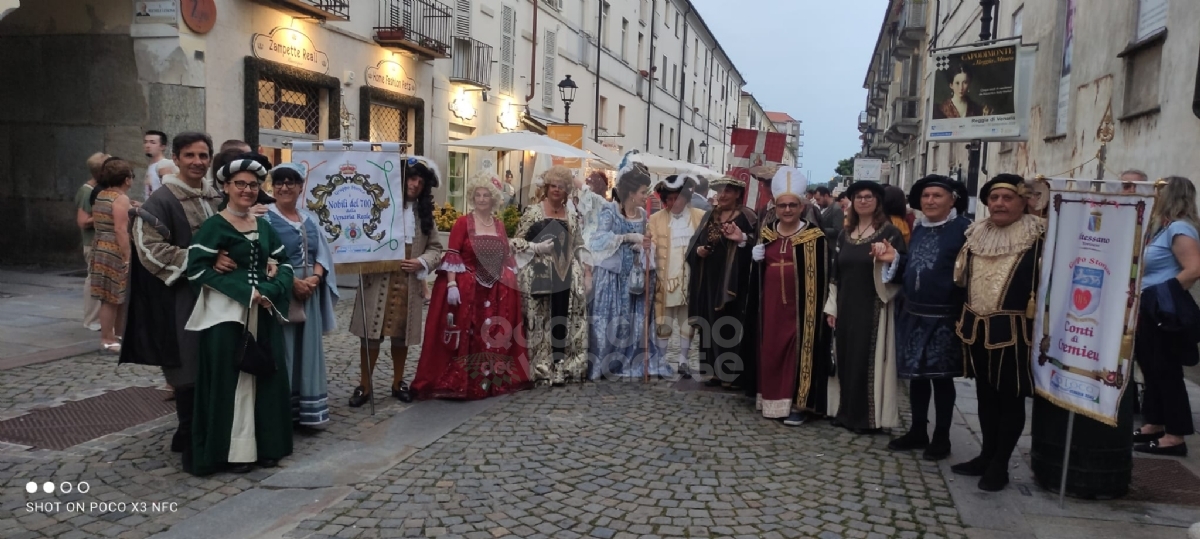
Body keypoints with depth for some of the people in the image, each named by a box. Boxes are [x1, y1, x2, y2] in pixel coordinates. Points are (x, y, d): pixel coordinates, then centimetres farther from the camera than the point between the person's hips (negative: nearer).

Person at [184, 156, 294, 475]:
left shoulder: (264, 226, 12)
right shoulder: (214, 226, -5)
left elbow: (285, 263, 12)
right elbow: (197, 269, -13)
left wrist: (271, 290, -9)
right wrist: (244, 292, -17)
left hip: (264, 313, 6)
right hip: (226, 314, -6)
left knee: (266, 377, 9)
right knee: (230, 380, -1)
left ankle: (265, 446, 21)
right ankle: (232, 450, 9)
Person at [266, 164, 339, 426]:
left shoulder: (310, 219, 13)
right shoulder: (265, 218, -4)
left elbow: (322, 253, 8)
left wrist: (314, 279, -10)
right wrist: (293, 282, -18)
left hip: (311, 292, 5)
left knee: (308, 349, 8)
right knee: (283, 351, -2)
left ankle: (306, 409, 16)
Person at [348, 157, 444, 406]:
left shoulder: (424, 213, 12)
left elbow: (435, 247, 11)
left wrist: (421, 262, -6)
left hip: (410, 282, 4)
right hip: (380, 279, -4)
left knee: (402, 334, 13)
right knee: (371, 334, -1)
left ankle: (398, 383, 27)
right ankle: (364, 386, 11)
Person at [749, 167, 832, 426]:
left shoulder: (815, 236, -5)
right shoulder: (766, 234, 8)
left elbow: (822, 276, -7)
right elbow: (756, 272, 17)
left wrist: (815, 308, -11)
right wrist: (755, 259, -2)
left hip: (800, 305, -4)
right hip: (771, 305, 5)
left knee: (798, 351, 0)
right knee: (771, 350, 9)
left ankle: (797, 403, 7)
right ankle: (773, 400, 20)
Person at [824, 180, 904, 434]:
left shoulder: (890, 232, -5)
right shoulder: (845, 234, 11)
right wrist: (831, 306, 10)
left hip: (873, 308, -5)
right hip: (846, 306, 6)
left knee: (868, 359, -2)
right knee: (846, 358, 10)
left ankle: (868, 417, 7)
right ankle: (846, 412, 20)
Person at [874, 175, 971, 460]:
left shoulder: (963, 228, -11)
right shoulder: (918, 229, 13)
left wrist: (964, 314, -26)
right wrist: (893, 259, -2)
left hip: (944, 318, -6)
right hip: (913, 315, 7)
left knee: (941, 377, 5)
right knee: (916, 375, 14)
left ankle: (941, 438, 18)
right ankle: (917, 432, 27)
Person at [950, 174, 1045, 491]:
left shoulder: (1037, 237, -10)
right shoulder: (976, 234, 9)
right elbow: (961, 279, 16)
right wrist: (963, 320, 13)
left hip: (1012, 331, -6)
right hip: (976, 327, 6)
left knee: (1010, 398, 5)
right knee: (985, 394, 16)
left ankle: (1000, 465, 16)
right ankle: (986, 456, 29)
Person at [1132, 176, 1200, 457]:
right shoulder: (1164, 227, 14)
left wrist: (1166, 296, -20)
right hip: (1151, 311, 10)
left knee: (1167, 372, -4)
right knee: (1154, 370, 15)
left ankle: (1175, 437, 3)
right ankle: (1154, 426, 25)